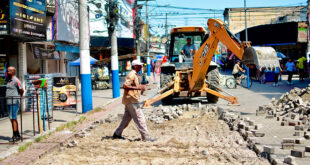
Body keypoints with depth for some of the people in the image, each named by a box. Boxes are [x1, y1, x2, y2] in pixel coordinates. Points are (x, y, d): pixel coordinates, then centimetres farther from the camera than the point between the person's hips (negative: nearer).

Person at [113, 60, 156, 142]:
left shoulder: (134, 75, 17)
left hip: (130, 100, 10)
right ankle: (146, 137, -5)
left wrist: (140, 88, 13)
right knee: (140, 118, -8)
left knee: (127, 118, 16)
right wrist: (138, 87, -29)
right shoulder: (131, 75, -15)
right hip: (131, 100, -10)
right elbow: (125, 86, -25)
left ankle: (117, 134, 24)